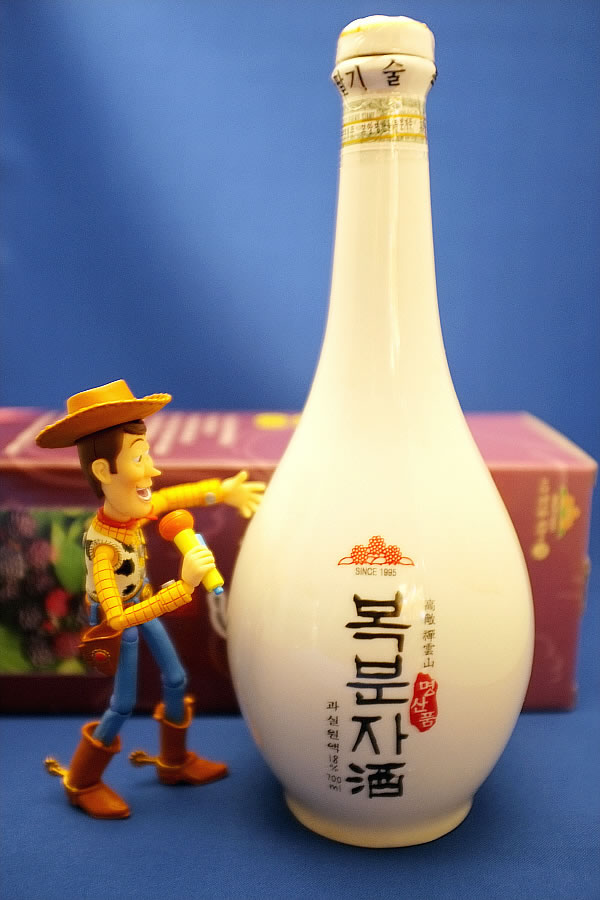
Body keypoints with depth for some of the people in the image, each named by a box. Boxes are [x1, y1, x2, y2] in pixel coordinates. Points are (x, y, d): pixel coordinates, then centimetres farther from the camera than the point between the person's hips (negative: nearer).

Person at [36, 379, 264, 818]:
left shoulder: (133, 511, -18)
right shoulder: (103, 544, -39)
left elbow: (174, 496, 4)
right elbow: (117, 618, -42)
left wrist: (224, 491, -2)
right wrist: (183, 584, -47)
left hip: (143, 607, 8)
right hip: (117, 623, -7)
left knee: (176, 680, 19)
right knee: (124, 705, 8)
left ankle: (174, 761, 43)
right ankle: (82, 783, 34)